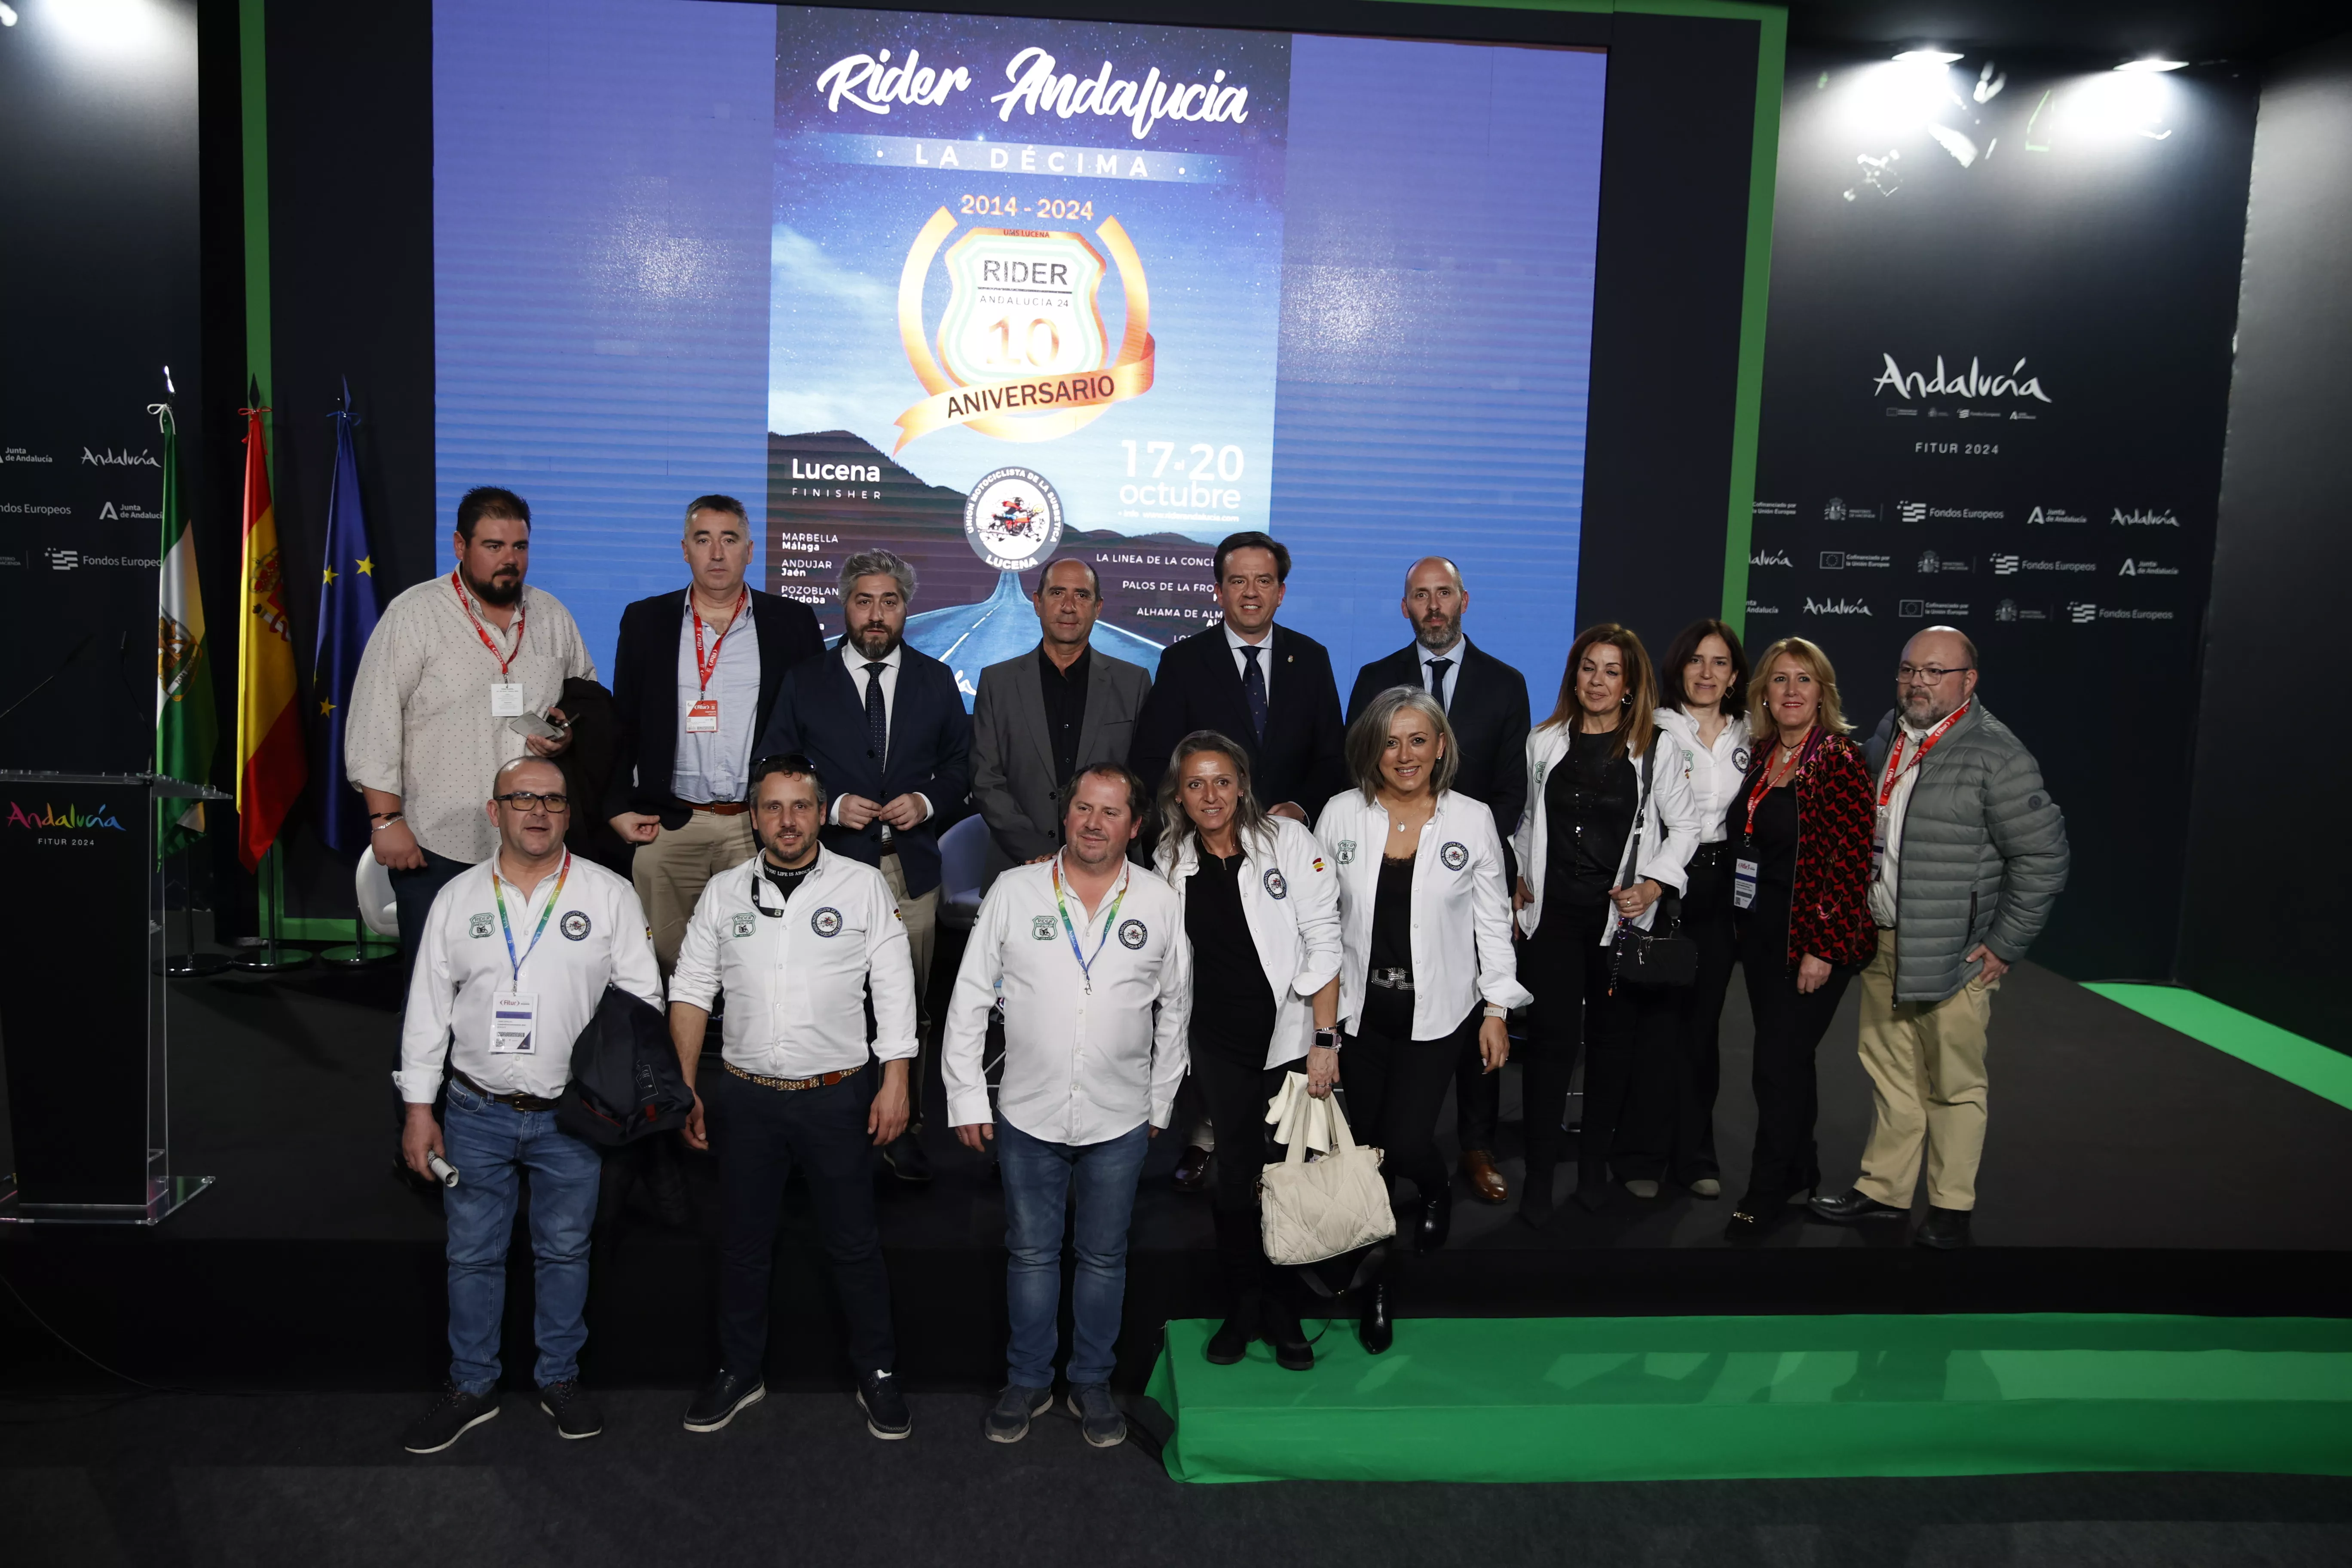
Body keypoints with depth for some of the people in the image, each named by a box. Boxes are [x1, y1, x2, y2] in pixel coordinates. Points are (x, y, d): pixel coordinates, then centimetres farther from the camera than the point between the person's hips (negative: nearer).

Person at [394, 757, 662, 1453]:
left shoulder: (610, 894, -3)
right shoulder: (457, 898, 3)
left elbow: (641, 999, -2)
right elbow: (427, 1007, 6)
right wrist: (418, 1107, 3)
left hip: (572, 1115, -1)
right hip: (477, 1113, 1)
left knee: (565, 1249, 11)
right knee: (472, 1253, 10)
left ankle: (559, 1377, 28)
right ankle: (471, 1385, 27)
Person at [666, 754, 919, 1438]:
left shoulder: (864, 885, -3)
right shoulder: (723, 892, 4)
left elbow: (895, 988, -2)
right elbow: (691, 990, 7)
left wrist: (895, 1081, -7)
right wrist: (684, 1087, 2)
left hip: (837, 1094, -2)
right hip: (745, 1096, 2)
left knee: (855, 1243, 7)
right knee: (744, 1242, 14)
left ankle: (876, 1374, 23)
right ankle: (739, 1372, 31)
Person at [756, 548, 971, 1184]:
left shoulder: (936, 680, 10)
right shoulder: (804, 681, 5)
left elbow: (961, 763, 13)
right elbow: (774, 769, 4)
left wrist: (926, 800, -6)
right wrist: (832, 805, -11)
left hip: (910, 869, 1)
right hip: (830, 866, -1)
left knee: (908, 1004, 4)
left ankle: (903, 1127, 15)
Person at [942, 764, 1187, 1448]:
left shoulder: (1161, 903, -2)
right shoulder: (1014, 891, -4)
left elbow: (1175, 1008, 7)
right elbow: (970, 997, 0)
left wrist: (1161, 1102, 9)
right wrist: (966, 1096, -2)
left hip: (1119, 1119, 1)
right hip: (1028, 1114, 0)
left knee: (1104, 1257, 13)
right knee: (1031, 1253, 13)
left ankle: (1092, 1383, 31)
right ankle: (1027, 1381, 30)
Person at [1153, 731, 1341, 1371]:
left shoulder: (1288, 842, -7)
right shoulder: (1172, 863, 3)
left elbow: (1323, 943, -8)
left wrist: (1325, 1041, -12)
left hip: (1288, 1034, -2)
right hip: (1219, 1041, 2)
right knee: (1237, 1170, 5)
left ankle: (1282, 1311, 18)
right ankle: (1242, 1307, 20)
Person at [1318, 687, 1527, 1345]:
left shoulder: (1472, 820, -3)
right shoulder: (1341, 815, -1)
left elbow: (1493, 918, 3)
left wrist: (1498, 1006, 1)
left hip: (1436, 1011, -1)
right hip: (1359, 1007, 2)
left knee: (1406, 1142, -9)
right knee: (1368, 1147, 8)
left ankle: (1436, 1193, 30)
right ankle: (1375, 1284, 27)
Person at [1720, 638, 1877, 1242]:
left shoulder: (1840, 760, -12)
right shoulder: (1761, 757, 7)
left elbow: (1852, 861, -16)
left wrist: (1823, 948, -18)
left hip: (1813, 942, -6)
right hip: (1760, 936, 7)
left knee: (1778, 1065, -3)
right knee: (1788, 1060, 16)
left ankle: (1763, 1200, 9)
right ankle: (1801, 1171, 31)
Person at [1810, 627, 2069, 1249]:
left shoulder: (1996, 754, -12)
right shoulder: (1886, 737, 9)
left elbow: (2042, 856, -12)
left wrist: (2004, 946, -11)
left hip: (1954, 954, -6)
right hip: (1882, 943, 6)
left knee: (1954, 1085, 4)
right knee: (1889, 1073, 14)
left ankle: (1951, 1207, 17)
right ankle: (1883, 1188, 26)